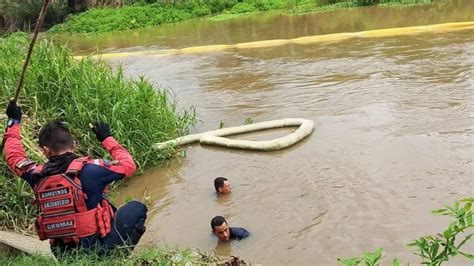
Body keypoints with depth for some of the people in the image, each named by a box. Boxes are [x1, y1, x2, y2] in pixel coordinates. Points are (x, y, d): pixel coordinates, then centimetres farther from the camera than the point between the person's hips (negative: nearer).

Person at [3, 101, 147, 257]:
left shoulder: (37, 176, -3)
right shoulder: (87, 169, -17)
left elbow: (14, 157, 18)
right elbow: (128, 165, -5)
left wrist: (13, 122, 30)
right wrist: (107, 139, 7)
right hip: (96, 250, -6)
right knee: (137, 208, 11)